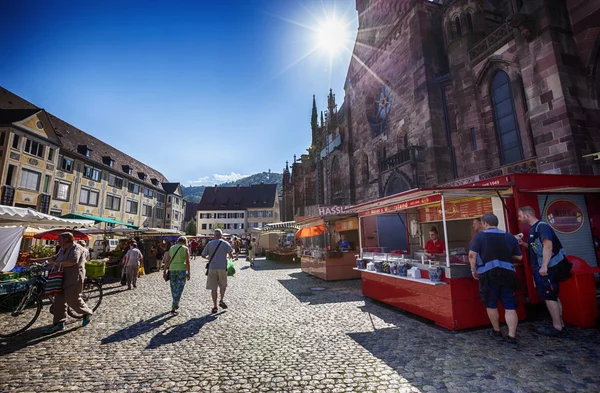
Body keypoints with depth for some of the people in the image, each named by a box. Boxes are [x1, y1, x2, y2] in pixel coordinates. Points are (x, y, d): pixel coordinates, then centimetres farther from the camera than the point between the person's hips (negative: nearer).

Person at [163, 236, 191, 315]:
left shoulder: (171, 248, 9)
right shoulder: (185, 249, -3)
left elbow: (166, 261, 6)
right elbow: (187, 261, -9)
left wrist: (164, 271, 9)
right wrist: (188, 273, -6)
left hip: (172, 270, 4)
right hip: (182, 270, -4)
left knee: (173, 288, 18)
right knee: (179, 289, 1)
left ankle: (175, 305, 34)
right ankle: (173, 308, -4)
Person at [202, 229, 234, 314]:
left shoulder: (210, 243, 5)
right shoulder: (225, 243, 0)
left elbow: (203, 255, 6)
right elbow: (231, 254, -10)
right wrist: (230, 257, 13)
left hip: (212, 267, 1)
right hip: (222, 267, -1)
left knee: (213, 288, 6)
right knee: (223, 285, 19)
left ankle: (215, 306, 8)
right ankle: (221, 300, 5)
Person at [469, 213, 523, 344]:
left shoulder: (480, 236, -4)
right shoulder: (509, 236, 7)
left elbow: (472, 255, -13)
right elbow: (519, 257, 11)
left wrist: (474, 270, -2)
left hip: (488, 274, -3)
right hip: (508, 273, 3)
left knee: (491, 304, 14)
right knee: (509, 306, 8)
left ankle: (496, 331, 27)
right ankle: (512, 335, 4)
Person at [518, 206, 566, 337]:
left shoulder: (542, 226, -14)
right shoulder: (534, 229, 14)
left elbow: (548, 246, -23)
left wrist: (544, 266, -27)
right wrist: (523, 244, 8)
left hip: (546, 268, -10)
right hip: (540, 268, 10)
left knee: (549, 297, -4)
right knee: (553, 296, 15)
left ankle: (557, 327, 3)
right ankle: (560, 324, 24)